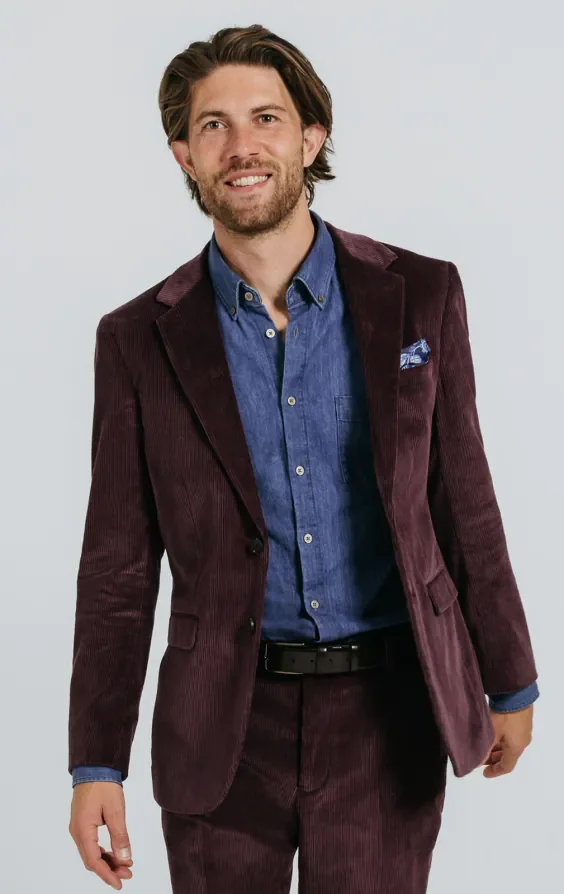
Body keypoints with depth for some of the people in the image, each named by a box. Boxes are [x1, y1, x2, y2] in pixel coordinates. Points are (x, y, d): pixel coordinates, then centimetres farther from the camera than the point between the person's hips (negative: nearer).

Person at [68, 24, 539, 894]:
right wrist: (97, 761, -1)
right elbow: (118, 568, 0)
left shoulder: (420, 296, -1)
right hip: (224, 726, 0)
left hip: (386, 718, 0)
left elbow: (465, 504, 4)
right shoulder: (140, 339, -2)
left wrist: (508, 684, 9)